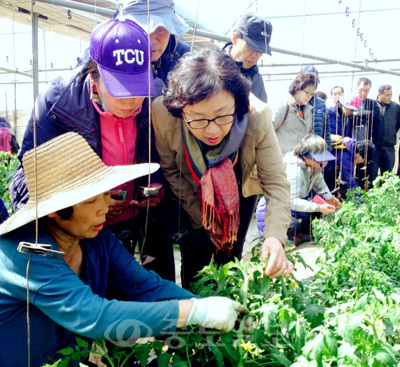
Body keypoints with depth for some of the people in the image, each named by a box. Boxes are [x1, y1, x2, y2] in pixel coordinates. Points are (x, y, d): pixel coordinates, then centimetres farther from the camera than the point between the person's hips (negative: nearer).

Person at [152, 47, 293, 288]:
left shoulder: (257, 117, -36)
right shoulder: (163, 115, -34)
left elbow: (276, 182, -28)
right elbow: (170, 171, -16)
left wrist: (275, 237, -42)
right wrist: (201, 218, -11)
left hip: (241, 193, 1)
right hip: (194, 198, 0)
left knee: (229, 259, 10)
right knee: (195, 264, 1)